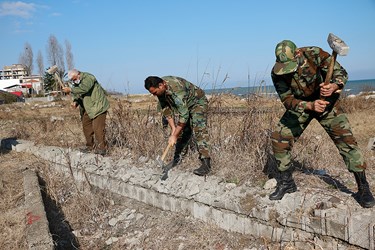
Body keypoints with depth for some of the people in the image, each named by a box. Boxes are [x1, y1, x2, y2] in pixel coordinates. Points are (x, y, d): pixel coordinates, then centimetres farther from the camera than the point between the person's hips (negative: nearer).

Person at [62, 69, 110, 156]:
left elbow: (83, 89, -33)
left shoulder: (88, 78, -16)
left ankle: (101, 148, -7)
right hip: (87, 108, 9)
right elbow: (77, 95, 14)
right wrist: (75, 102, -7)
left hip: (98, 106, -9)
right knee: (86, 126, 9)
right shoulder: (75, 83, 11)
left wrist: (70, 90, -28)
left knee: (97, 127, -13)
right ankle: (90, 146, 19)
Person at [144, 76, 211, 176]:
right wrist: (173, 127, -12)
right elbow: (165, 108, -5)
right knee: (181, 131, 7)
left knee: (199, 130, -22)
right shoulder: (160, 90, -14)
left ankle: (206, 163, -24)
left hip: (198, 102, -8)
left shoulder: (176, 89, -39)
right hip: (182, 106, 8)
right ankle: (177, 158, 21)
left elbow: (184, 115, -39)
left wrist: (174, 135, -34)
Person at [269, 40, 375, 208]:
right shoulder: (277, 73, -22)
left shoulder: (314, 54, -27)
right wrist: (310, 105, -40)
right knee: (279, 139, -9)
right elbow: (287, 100, -23)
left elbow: (341, 72, -20)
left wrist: (334, 86, -43)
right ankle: (286, 183, 10)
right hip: (300, 106, 2)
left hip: (326, 101, -2)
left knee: (346, 140, -10)